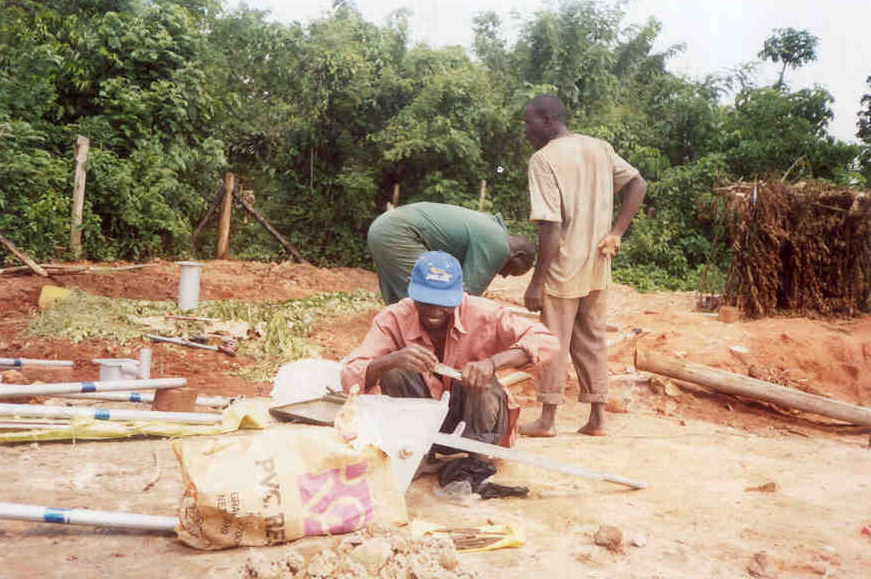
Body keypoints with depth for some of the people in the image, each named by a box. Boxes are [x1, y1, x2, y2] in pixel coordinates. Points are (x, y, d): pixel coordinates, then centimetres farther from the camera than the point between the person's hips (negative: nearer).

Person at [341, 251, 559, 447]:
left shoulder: (480, 313, -19)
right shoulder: (393, 319, -16)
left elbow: (546, 341, -23)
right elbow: (349, 378, -24)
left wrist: (493, 362, -40)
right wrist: (391, 360, -45)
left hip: (478, 420, 0)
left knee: (479, 379, -30)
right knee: (395, 371, -24)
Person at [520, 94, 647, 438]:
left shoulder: (543, 159, -13)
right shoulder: (600, 148, 8)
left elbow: (551, 226, -19)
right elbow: (638, 185, 5)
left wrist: (536, 281, -15)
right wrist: (616, 233, 1)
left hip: (562, 268, -6)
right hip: (597, 267, 7)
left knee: (553, 343, 5)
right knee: (592, 340, 15)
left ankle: (548, 419, 16)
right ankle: (597, 418, 21)